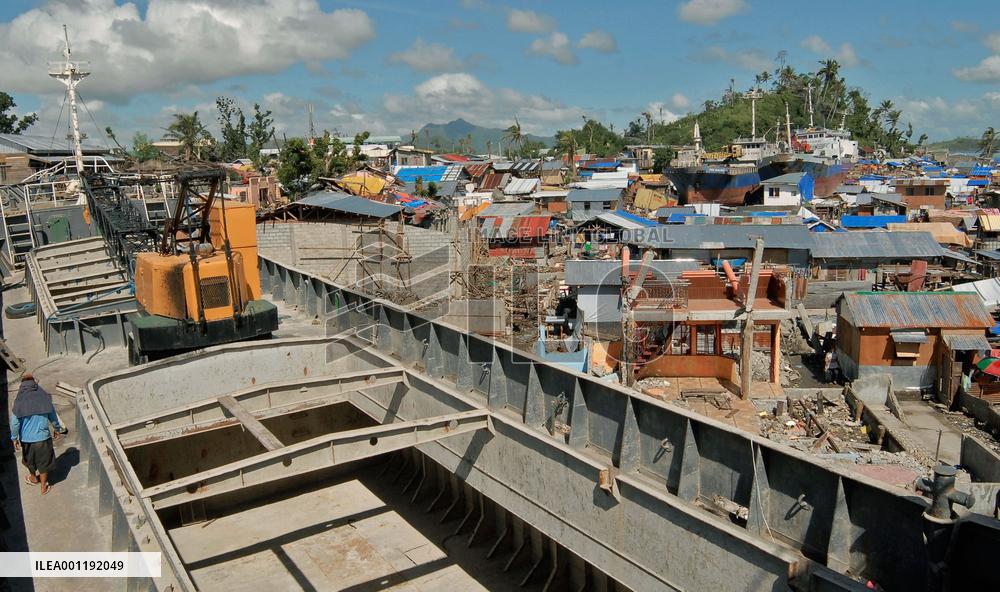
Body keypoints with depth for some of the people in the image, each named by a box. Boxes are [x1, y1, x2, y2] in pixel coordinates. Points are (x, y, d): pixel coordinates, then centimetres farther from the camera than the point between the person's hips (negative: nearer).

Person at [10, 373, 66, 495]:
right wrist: (58, 429, 16)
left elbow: (15, 423, -10)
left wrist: (14, 438, 4)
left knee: (30, 459, 27)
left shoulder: (19, 402, -14)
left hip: (26, 438, 1)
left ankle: (33, 478, 50)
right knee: (44, 462, 16)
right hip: (43, 437, -1)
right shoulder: (44, 398, -12)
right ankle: (44, 486, 28)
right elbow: (53, 417, -2)